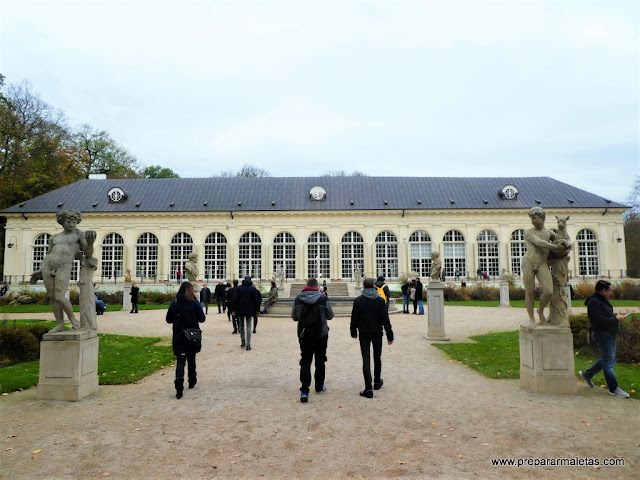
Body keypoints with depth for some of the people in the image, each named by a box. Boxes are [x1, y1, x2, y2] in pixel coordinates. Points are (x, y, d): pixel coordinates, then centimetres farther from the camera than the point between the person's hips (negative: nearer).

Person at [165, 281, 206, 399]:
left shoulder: (174, 303, -3)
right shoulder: (195, 303, -9)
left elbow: (168, 319, 2)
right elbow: (202, 318, -7)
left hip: (178, 337, 1)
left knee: (180, 361, 0)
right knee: (191, 359, 18)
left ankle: (179, 387, -15)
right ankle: (192, 381, 32)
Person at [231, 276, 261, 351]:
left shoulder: (238, 288, -1)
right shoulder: (253, 289, -3)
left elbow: (234, 300, -3)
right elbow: (257, 300, -3)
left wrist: (233, 310, 0)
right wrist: (257, 310, 5)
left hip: (240, 311, 1)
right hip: (249, 311, -1)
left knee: (241, 326, 18)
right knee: (248, 327, 1)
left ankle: (243, 341, 20)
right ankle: (248, 345, -4)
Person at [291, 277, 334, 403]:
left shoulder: (298, 299, -6)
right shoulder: (323, 298, -11)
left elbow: (294, 317, 3)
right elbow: (330, 315, 1)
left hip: (304, 335, 1)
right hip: (321, 335, 0)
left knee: (305, 362, 4)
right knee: (320, 361, 16)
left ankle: (304, 391, -8)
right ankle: (319, 386, 28)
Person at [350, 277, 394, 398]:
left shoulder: (358, 300, -7)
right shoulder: (380, 300, -4)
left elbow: (354, 319, -3)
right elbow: (385, 319, -5)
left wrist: (353, 331, 12)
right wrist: (389, 335, 0)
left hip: (364, 334, -2)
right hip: (377, 333, 2)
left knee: (366, 360, -1)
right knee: (377, 358, 19)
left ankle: (368, 388, -5)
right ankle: (377, 382, 33)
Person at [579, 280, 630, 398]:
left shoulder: (602, 300, 13)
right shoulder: (594, 302, -20)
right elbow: (600, 321, -26)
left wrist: (616, 317, 4)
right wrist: (616, 319, -18)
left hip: (609, 334, 11)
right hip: (601, 334, -11)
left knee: (607, 359, 18)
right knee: (608, 362, -2)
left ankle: (587, 374, 30)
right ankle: (614, 389, 7)